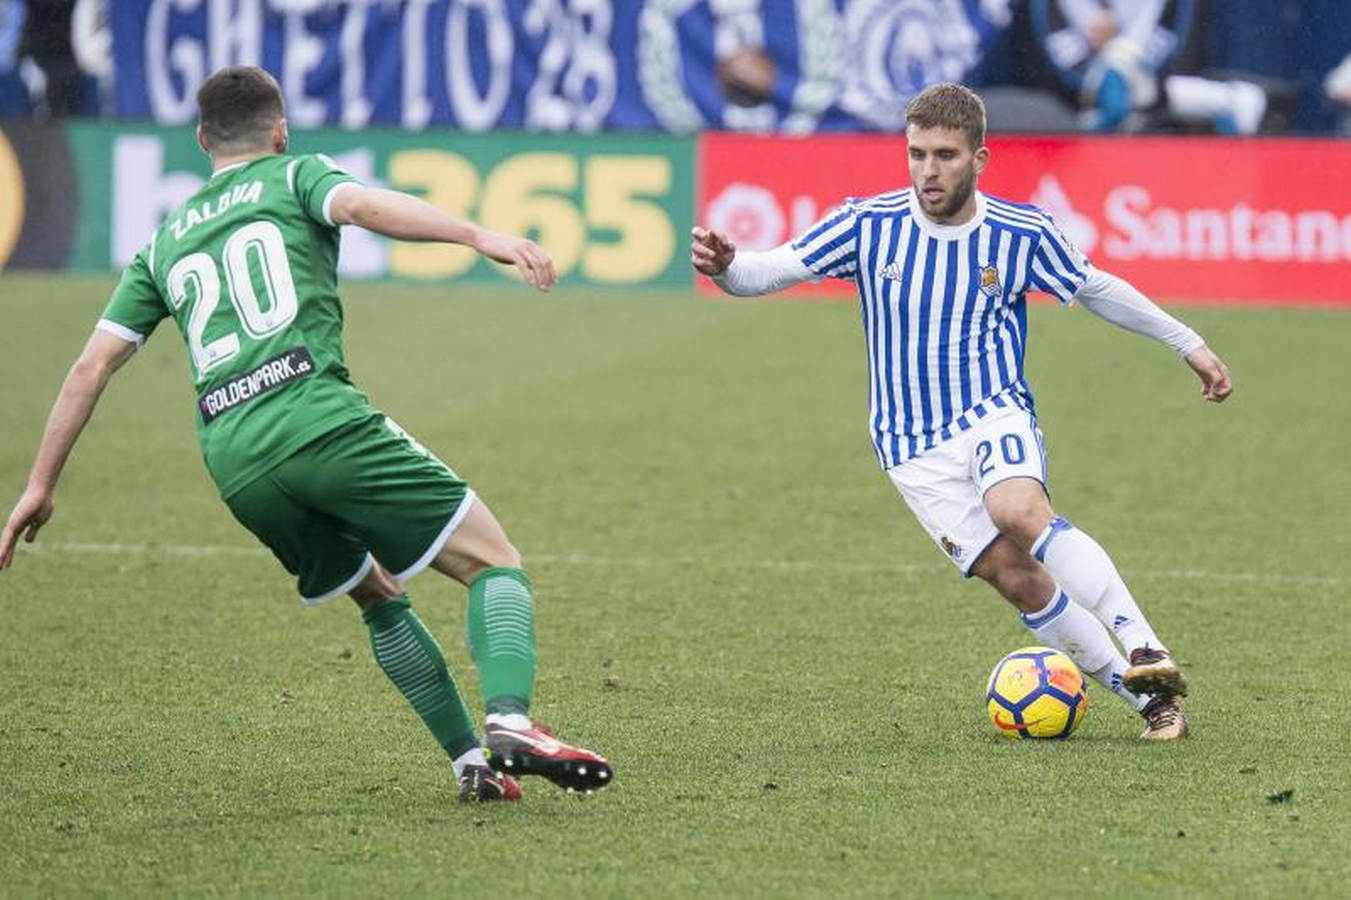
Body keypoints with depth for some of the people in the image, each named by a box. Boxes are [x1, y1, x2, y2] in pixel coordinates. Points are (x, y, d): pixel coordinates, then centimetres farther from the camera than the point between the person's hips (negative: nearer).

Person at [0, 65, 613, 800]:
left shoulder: (165, 242, 29)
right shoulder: (294, 177, 16)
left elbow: (93, 364, 25)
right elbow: (361, 204, -8)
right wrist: (478, 235, -22)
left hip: (231, 458, 5)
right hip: (321, 420, -5)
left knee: (380, 598, 24)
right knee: (494, 561, -3)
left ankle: (472, 763, 13)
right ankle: (510, 724, -27)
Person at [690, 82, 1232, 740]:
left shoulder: (1021, 233, -4)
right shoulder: (870, 224, -6)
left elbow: (1097, 290, 13)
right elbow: (769, 270, -7)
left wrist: (1188, 345, 18)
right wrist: (723, 266, -30)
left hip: (995, 415, -1)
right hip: (913, 449, 1)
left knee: (1019, 513, -34)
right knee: (1016, 578, -13)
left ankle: (1145, 652, -34)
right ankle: (1148, 699, -3)